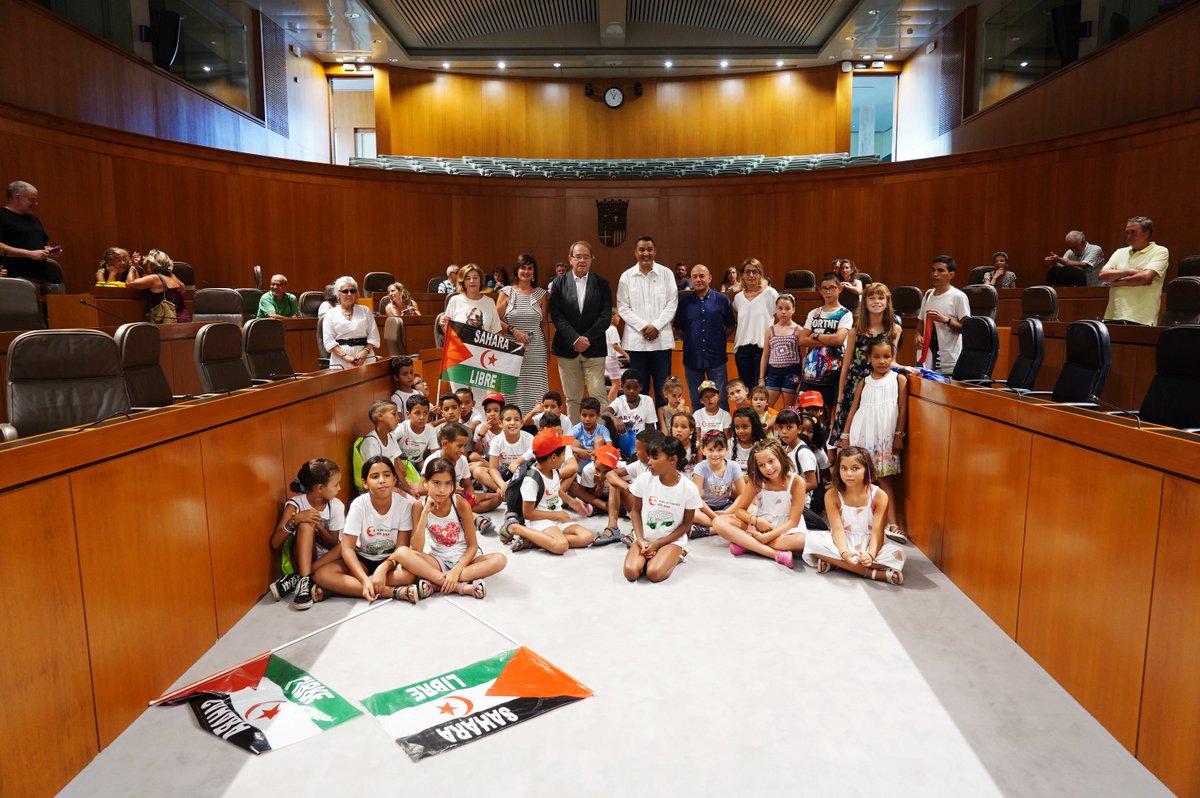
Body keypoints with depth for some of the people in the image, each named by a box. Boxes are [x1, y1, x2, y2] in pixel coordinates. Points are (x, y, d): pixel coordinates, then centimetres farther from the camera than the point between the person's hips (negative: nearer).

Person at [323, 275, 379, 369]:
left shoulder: (365, 311, 13)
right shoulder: (330, 314, 9)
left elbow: (373, 336, 6)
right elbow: (329, 341, 0)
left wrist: (365, 351, -11)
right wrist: (345, 356, -13)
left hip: (364, 358, 1)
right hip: (340, 361, -1)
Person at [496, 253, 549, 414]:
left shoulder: (540, 294, 10)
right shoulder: (506, 292, 6)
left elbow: (544, 323, 13)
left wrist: (547, 351, 11)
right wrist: (513, 330, -10)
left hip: (536, 351, 1)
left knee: (535, 392, -3)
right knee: (513, 391, -4)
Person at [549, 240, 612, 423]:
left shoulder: (602, 283, 5)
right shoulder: (559, 283, 5)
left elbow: (606, 316, -2)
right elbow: (556, 315, -3)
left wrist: (587, 339, -10)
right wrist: (575, 339, -13)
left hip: (594, 348, -1)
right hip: (567, 348, 1)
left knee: (599, 395, -5)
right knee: (572, 398, 7)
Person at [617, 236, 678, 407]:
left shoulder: (666, 273, 4)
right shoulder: (626, 276, 5)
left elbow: (672, 303, 1)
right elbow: (623, 307, 1)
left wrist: (656, 326, -10)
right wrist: (642, 327, -9)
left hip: (661, 339, 0)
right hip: (636, 340, 0)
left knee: (663, 389, 3)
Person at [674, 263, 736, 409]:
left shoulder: (722, 300, 1)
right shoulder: (684, 302, 4)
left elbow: (730, 326, 9)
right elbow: (679, 329, 12)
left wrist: (719, 340, -1)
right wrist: (689, 341, 1)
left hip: (716, 358, -1)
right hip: (692, 358, 2)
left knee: (721, 399, 3)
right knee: (696, 400, 12)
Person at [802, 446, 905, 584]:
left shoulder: (879, 495, -11)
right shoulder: (832, 495, -9)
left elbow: (877, 532, -18)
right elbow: (837, 530, -16)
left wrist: (870, 555, -38)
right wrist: (844, 553, -37)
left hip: (868, 544, -1)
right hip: (842, 543, 1)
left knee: (898, 554, -31)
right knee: (811, 539, -30)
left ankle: (834, 561, -27)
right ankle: (873, 573, -30)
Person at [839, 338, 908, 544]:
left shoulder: (899, 379, 4)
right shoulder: (864, 382, 9)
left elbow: (902, 409, 2)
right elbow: (853, 409, 10)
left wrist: (899, 435, -3)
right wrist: (845, 436, 7)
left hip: (885, 437, -2)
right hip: (861, 435, 2)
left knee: (885, 478, -2)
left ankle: (891, 524, -4)